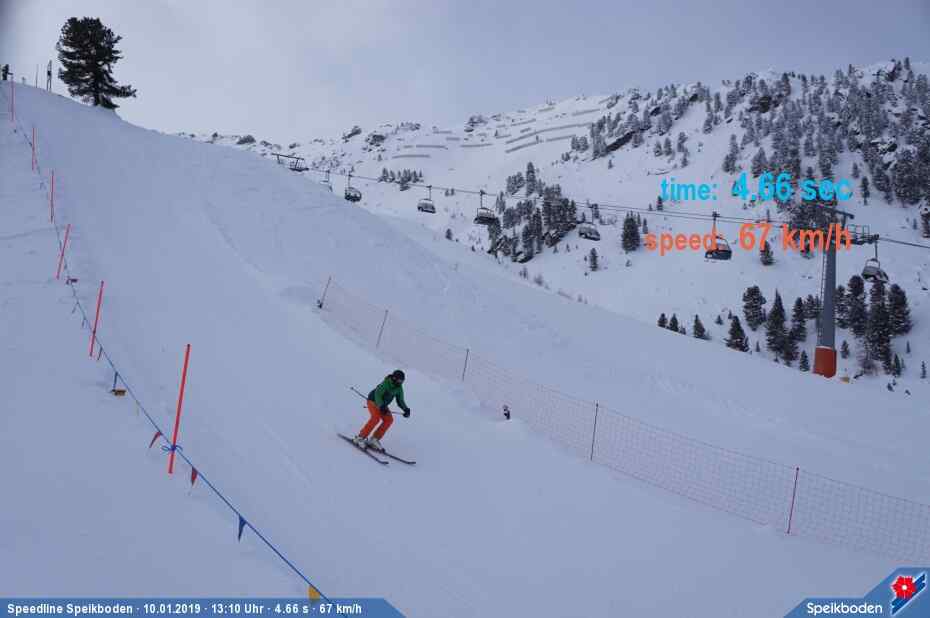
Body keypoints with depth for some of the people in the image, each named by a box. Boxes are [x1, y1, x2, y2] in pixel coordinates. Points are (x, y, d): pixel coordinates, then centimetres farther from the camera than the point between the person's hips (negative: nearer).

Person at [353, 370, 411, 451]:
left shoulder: (399, 388, -6)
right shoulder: (386, 383, -26)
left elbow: (400, 401, -1)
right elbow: (378, 395, -33)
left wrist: (406, 409, -19)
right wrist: (381, 406, -47)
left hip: (383, 405, 7)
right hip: (373, 401, -7)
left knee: (389, 419, -13)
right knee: (376, 417, -28)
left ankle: (374, 439, -7)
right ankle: (360, 437, -20)